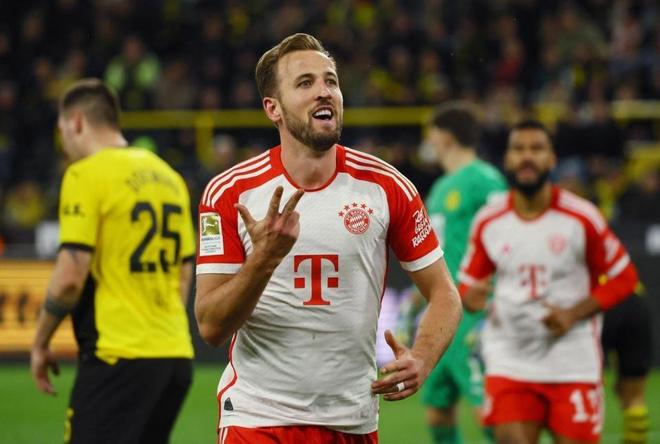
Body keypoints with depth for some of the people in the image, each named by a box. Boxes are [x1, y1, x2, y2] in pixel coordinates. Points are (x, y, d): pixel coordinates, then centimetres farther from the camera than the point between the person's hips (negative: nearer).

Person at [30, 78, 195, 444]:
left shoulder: (86, 175, -7)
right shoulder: (168, 177, 16)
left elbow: (70, 276, -13)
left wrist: (40, 342, -2)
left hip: (118, 358, -8)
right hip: (175, 356, 8)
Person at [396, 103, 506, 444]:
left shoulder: (484, 179, -8)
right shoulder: (442, 187, 19)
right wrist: (414, 302, 27)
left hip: (470, 313, -9)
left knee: (485, 409, -12)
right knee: (437, 413, 9)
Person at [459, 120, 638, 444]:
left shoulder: (581, 218, -4)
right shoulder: (488, 222, 2)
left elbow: (623, 278, 3)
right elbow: (468, 282, 13)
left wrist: (574, 314, -11)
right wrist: (471, 298, -13)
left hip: (573, 365, -1)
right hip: (510, 363, 1)